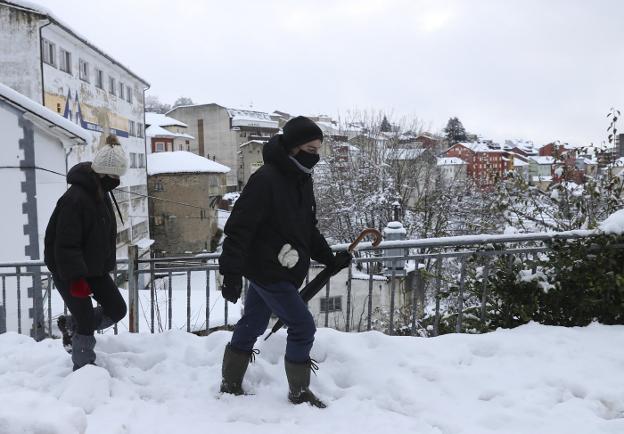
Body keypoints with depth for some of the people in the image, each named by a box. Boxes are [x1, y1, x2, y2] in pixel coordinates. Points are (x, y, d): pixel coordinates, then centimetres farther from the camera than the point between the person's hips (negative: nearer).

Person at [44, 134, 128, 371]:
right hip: (68, 272, -9)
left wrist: (107, 265, 16)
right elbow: (66, 245, -26)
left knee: (117, 309, 9)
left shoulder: (101, 193, 4)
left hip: (94, 267, 9)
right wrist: (76, 278, -26)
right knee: (87, 323, -2)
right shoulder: (74, 199, -26)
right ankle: (83, 369, 18)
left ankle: (70, 324, 29)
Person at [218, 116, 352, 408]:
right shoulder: (265, 179, -21)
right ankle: (299, 393, 15)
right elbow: (239, 228, -22)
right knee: (303, 327, -3)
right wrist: (231, 273, -24)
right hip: (267, 271, -9)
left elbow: (308, 229, 17)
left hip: (280, 272, 9)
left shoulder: (302, 180, 8)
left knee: (251, 327, 19)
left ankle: (230, 386, 34)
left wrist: (330, 259, 10)